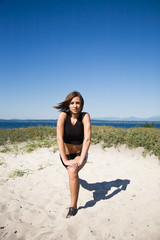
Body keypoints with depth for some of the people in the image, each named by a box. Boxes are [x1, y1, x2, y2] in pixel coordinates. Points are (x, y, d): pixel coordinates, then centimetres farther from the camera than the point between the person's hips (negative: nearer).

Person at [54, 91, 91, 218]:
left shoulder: (85, 116, -20)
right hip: (66, 154, 2)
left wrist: (81, 160, -35)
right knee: (71, 170, 29)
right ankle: (76, 177, 69)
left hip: (80, 153, -2)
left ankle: (73, 206, -16)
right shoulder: (63, 115, -20)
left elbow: (87, 139, -27)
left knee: (73, 171, -32)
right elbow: (59, 138, -27)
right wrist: (65, 160, -34)